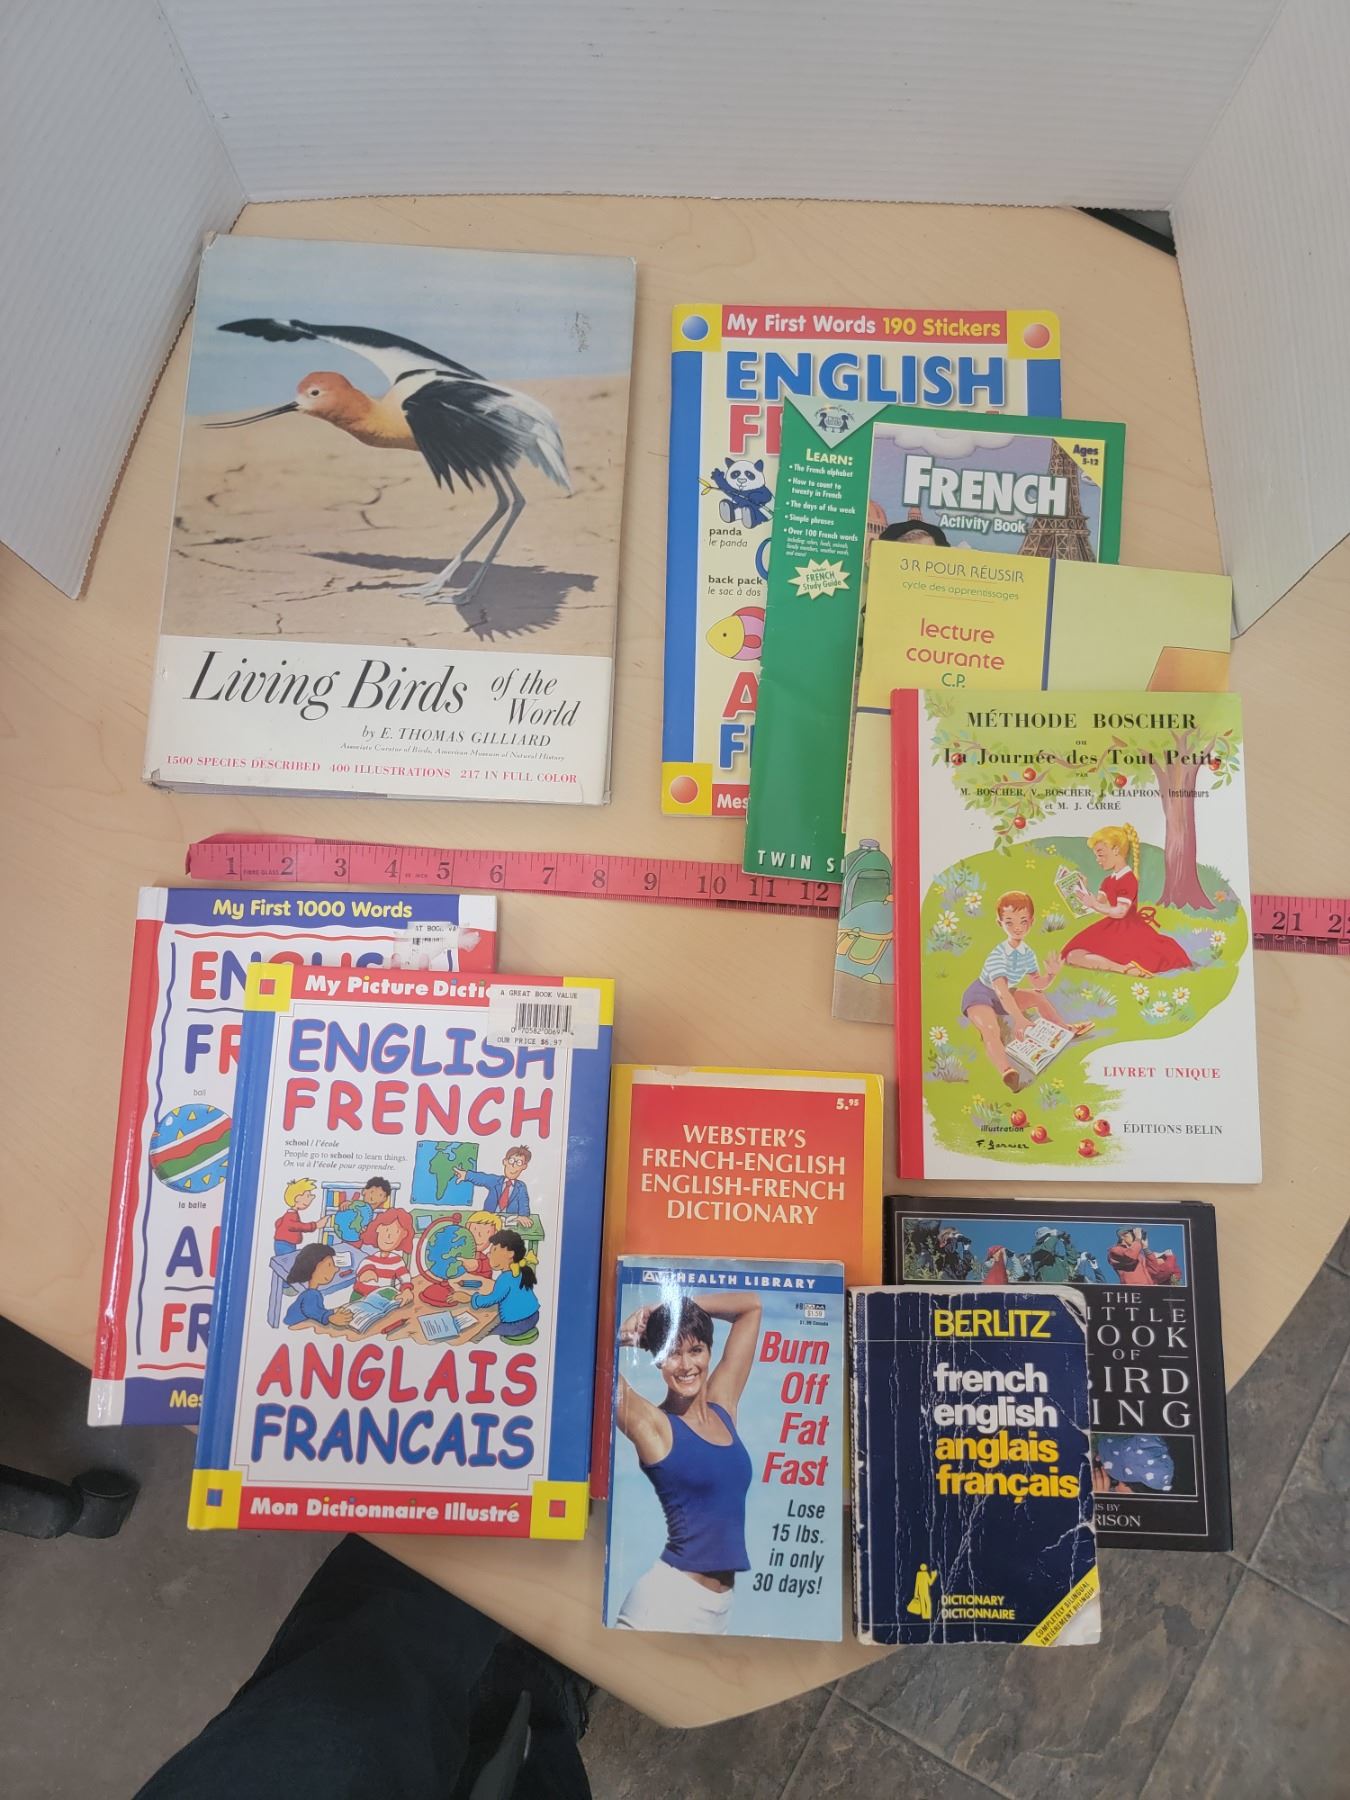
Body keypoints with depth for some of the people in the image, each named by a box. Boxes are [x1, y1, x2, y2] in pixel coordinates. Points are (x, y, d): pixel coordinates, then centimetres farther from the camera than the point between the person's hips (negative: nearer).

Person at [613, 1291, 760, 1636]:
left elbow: (750, 1306, 14)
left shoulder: (723, 1405, 8)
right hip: (670, 1596, -5)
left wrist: (680, 1308, 8)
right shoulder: (652, 1424, -7)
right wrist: (623, 1333, -4)